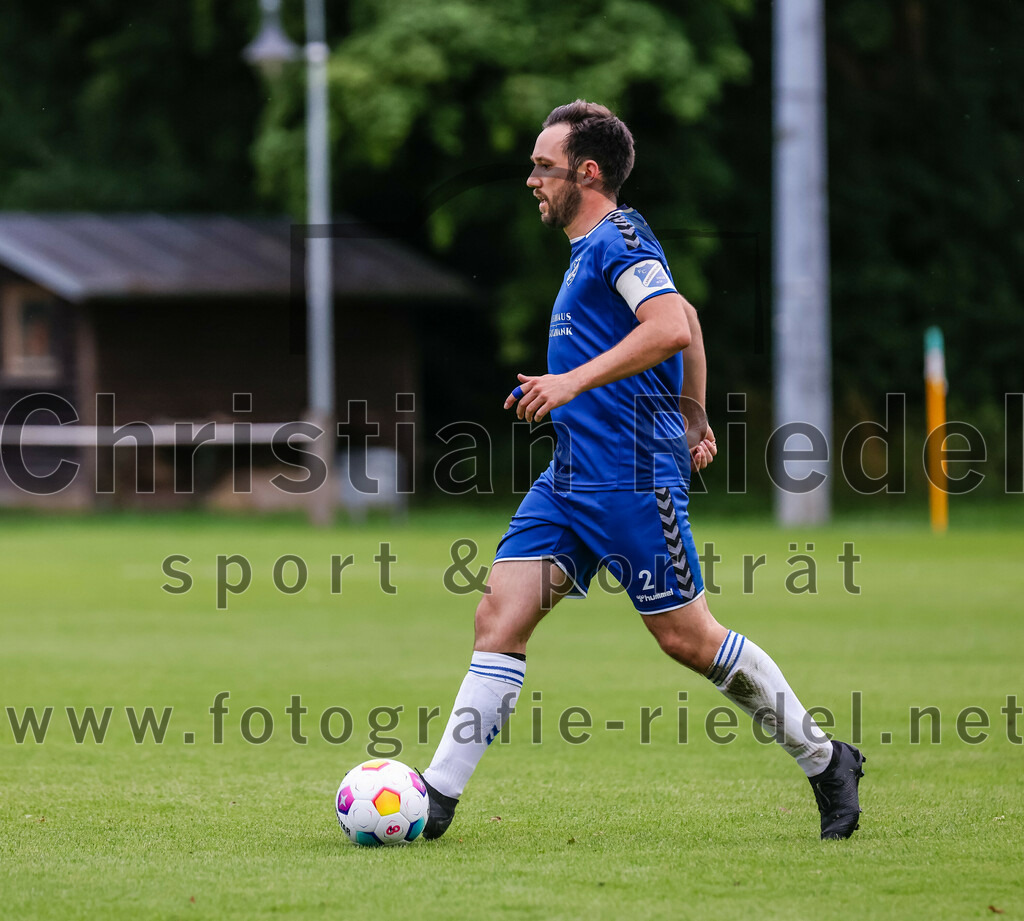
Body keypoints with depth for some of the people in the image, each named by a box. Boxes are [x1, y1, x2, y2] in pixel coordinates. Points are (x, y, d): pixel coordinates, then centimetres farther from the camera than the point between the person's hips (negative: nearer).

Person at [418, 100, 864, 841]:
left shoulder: (618, 238, -10)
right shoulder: (593, 247, 20)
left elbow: (671, 328, -25)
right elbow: (688, 321, 32)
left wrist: (575, 380, -29)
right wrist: (693, 418, 37)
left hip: (631, 478, -9)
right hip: (570, 478, 9)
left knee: (688, 637, -4)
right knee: (500, 615, -2)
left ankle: (825, 761, 11)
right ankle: (439, 794, -6)